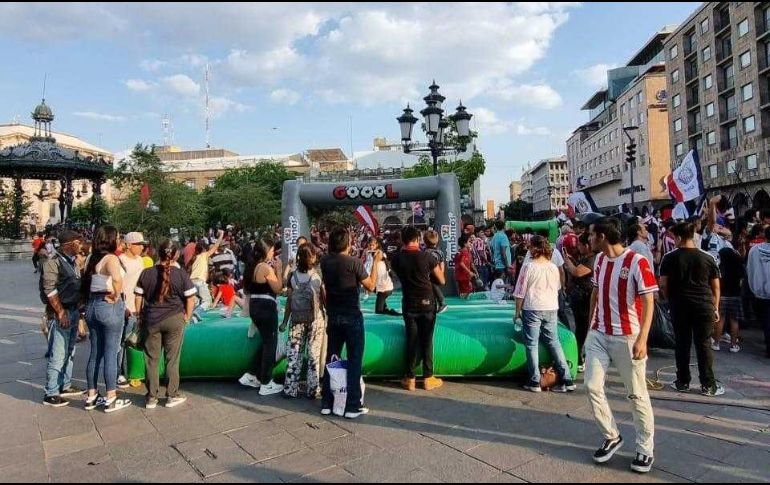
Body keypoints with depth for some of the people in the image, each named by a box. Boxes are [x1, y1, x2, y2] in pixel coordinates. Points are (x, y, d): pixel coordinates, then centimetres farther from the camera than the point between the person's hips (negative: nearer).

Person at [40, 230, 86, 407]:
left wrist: (79, 308, 14)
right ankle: (50, 394, 4)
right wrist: (61, 312, -18)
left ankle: (65, 386, 27)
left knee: (69, 352, 16)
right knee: (58, 355, -5)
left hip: (74, 311, 9)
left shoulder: (72, 262, 13)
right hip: (60, 313, -9)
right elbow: (50, 290, -17)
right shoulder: (53, 262, -12)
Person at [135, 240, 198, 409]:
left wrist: (140, 317, 14)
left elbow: (138, 297, 3)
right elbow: (190, 299, -7)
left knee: (152, 360, 10)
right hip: (174, 319, -2)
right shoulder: (181, 274, -7)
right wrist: (186, 317, 6)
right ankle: (172, 396, 16)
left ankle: (151, 398, 18)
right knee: (172, 359, 7)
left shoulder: (146, 273, -1)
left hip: (151, 320, 2)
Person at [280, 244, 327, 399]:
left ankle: (290, 389, 13)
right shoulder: (318, 276, -7)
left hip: (297, 320, 2)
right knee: (314, 355, 5)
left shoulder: (293, 276, -1)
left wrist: (285, 321, 9)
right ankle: (313, 390, 11)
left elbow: (289, 300, 1)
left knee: (293, 354, 8)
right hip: (316, 320, -2)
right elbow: (325, 299, -6)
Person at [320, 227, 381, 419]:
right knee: (354, 361, 3)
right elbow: (371, 286, -9)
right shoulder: (354, 262, -17)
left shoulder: (325, 262, -1)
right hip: (352, 317, -5)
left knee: (331, 359, 14)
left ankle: (327, 403, 20)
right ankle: (353, 406, 6)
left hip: (333, 316, 5)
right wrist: (376, 262, -1)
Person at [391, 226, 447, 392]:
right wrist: (441, 268, 16)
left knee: (411, 340, 9)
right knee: (426, 340, 7)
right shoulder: (426, 257, -12)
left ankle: (410, 378, 13)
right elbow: (442, 281, -3)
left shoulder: (397, 259, -5)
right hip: (427, 303, -2)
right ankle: (428, 378, 13)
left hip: (409, 304, 2)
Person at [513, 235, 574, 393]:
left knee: (532, 344, 5)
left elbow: (520, 293, -9)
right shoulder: (553, 267, 2)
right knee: (554, 342, 13)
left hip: (532, 309, -5)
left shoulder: (528, 267, -12)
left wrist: (517, 312, 1)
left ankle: (535, 382, 8)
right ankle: (567, 380, 13)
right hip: (551, 309, 5)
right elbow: (557, 288, 14)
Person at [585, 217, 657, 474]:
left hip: (627, 337, -6)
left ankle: (645, 449, 23)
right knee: (593, 387, 2)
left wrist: (642, 339, -23)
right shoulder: (599, 259, 6)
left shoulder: (637, 262, -15)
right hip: (598, 335, 6)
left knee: (637, 394, 5)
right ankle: (612, 437, 22)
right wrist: (590, 327, 17)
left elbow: (648, 303, -16)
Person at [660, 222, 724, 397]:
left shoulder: (670, 258, -4)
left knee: (682, 345, 8)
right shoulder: (708, 258, 1)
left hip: (680, 307, -1)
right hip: (704, 307, 1)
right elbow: (715, 287, 4)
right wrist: (716, 308, 12)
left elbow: (663, 285, -4)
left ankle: (683, 382, 17)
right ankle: (708, 385, 12)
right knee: (704, 345, 6)